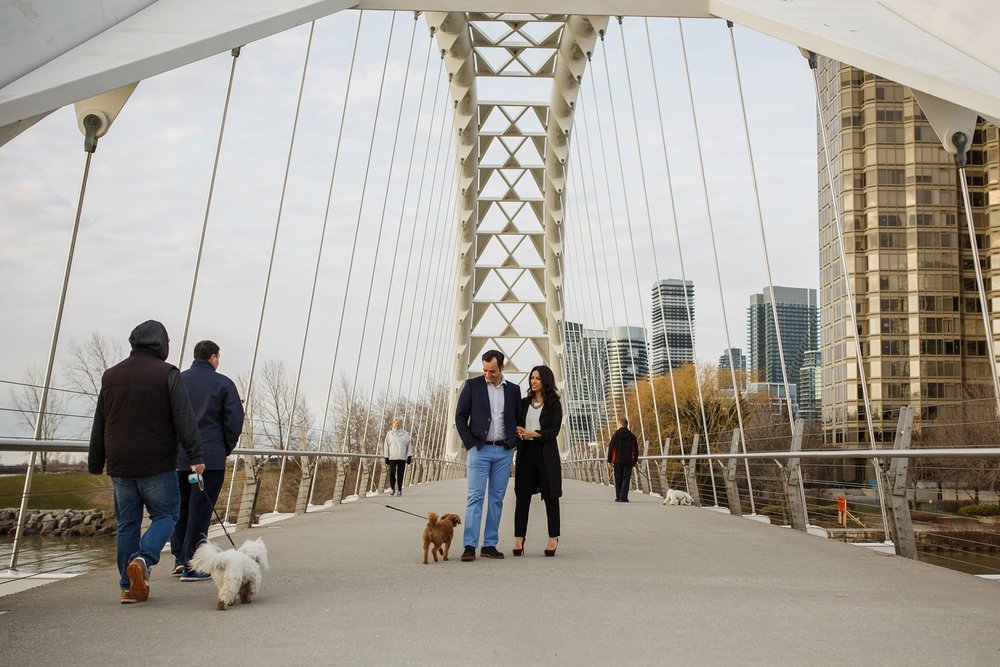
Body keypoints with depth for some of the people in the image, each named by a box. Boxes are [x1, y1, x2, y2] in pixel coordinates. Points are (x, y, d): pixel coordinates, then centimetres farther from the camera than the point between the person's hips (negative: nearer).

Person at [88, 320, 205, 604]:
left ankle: (129, 586, 10)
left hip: (120, 465, 5)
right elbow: (184, 420, -11)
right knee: (165, 515, 6)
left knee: (127, 523, 10)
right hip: (157, 464, -5)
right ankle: (142, 559, -18)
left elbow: (99, 425, 16)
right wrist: (195, 456, -10)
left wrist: (96, 464, 20)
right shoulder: (167, 374, -6)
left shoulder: (111, 376, 12)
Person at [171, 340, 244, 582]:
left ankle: (179, 558, 18)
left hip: (179, 456, 4)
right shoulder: (223, 383, -3)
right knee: (200, 510, -2)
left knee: (180, 507, 17)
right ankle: (191, 566, 0)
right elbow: (235, 419, -6)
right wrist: (226, 448, 7)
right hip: (210, 457, -4)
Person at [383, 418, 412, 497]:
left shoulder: (405, 434, 8)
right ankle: (393, 489, 9)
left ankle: (399, 490, 10)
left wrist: (409, 456, 0)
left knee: (400, 474, -1)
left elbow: (409, 446, 8)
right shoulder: (389, 434, 8)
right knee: (392, 473, -8)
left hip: (402, 458, 0)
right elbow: (386, 446, 9)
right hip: (392, 457, 0)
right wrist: (386, 457, 3)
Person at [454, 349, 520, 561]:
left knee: (496, 499, 5)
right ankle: (470, 546, -7)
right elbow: (460, 417, 1)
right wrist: (470, 444, -6)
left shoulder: (513, 390, 8)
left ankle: (490, 545, 10)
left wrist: (513, 442, 3)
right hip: (480, 449, -3)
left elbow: (518, 419, 16)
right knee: (475, 497, -7)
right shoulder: (472, 385, 1)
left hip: (504, 451, 3)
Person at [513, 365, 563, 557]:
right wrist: (519, 431, -11)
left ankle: (553, 538, 11)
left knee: (550, 496, 2)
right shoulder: (524, 402, 13)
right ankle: (519, 538, 4)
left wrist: (533, 433, -21)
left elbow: (554, 430, -9)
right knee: (522, 495, 0)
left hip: (546, 453, -3)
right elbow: (516, 424, 13)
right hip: (526, 451, 3)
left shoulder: (554, 403, 0)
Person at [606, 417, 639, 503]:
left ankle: (618, 497, 9)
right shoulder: (632, 436, 4)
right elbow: (636, 450, 7)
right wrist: (635, 461, 13)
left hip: (618, 460, -1)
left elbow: (611, 447, -2)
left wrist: (609, 460, 5)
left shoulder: (616, 435, -1)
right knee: (626, 479, 1)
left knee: (618, 479, 8)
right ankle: (623, 497, -7)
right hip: (628, 461, 1)